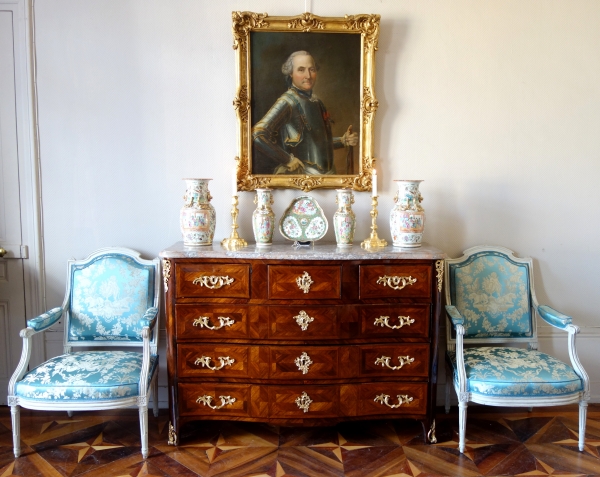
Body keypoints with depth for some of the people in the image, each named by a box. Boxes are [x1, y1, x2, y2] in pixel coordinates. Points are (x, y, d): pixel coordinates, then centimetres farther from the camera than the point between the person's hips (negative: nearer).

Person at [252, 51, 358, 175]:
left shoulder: (315, 101, 7)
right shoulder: (287, 102, -15)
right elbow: (257, 135, -27)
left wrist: (343, 140, 3)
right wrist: (288, 160, -22)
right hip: (300, 173, -7)